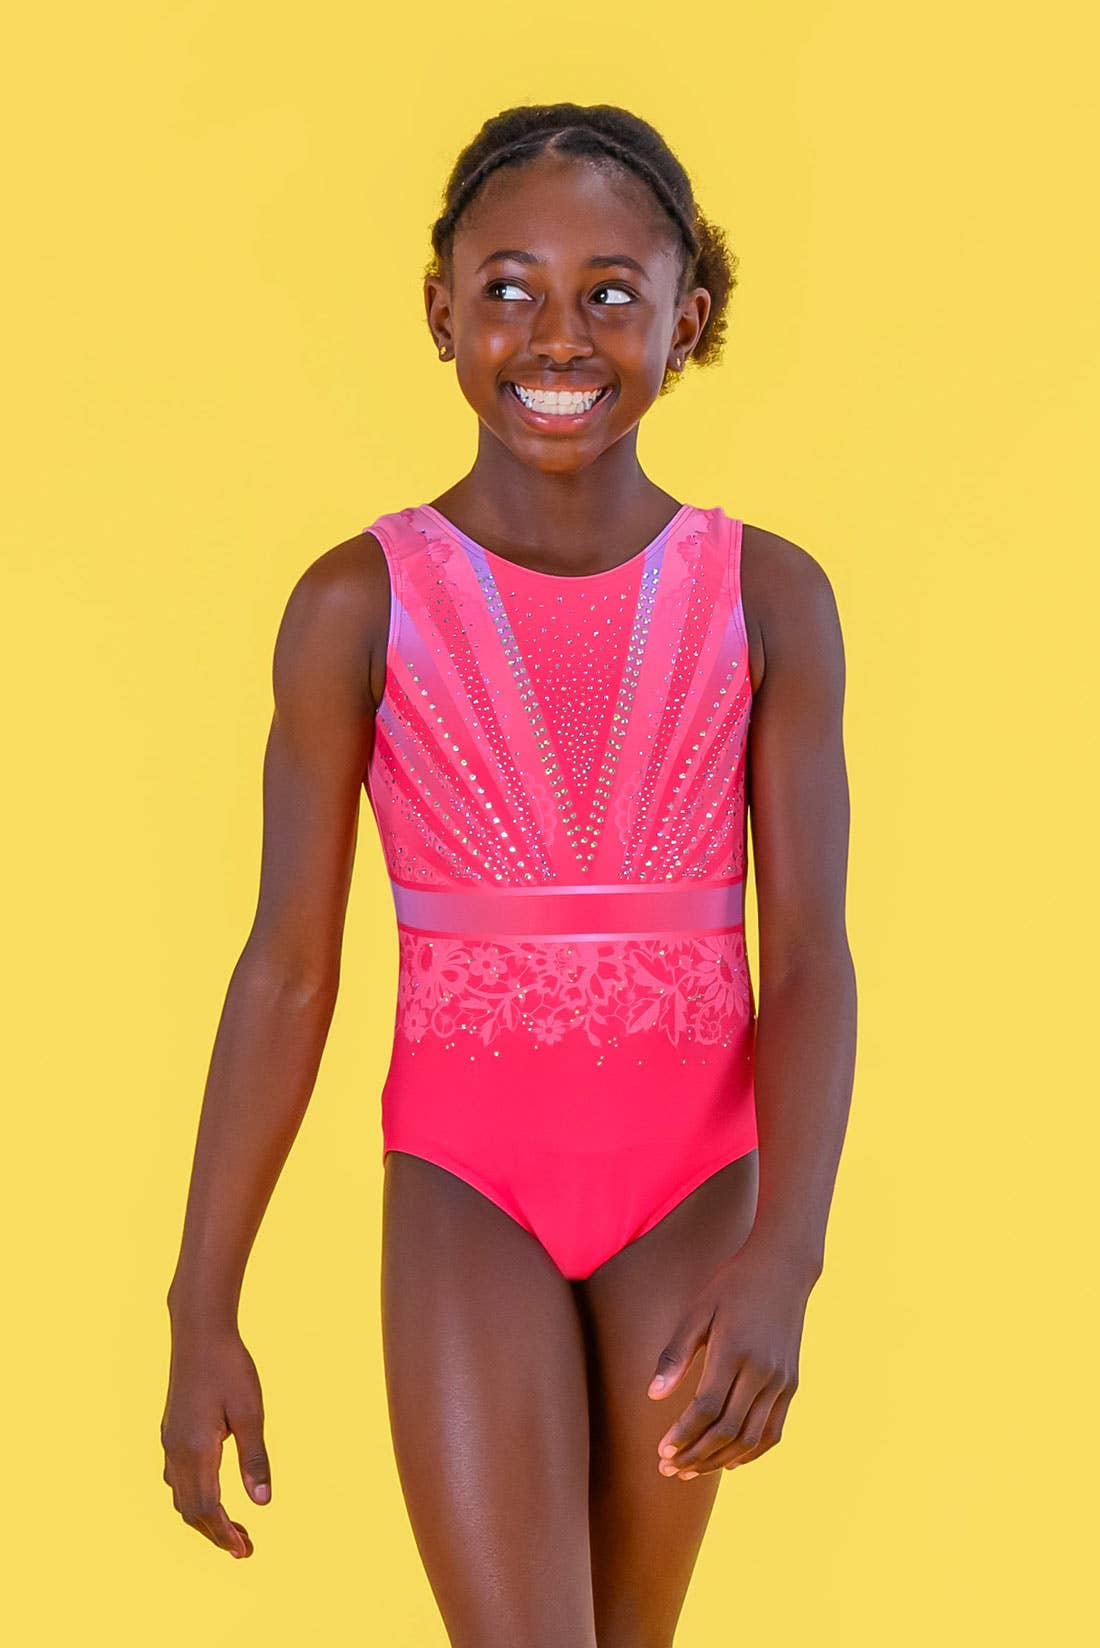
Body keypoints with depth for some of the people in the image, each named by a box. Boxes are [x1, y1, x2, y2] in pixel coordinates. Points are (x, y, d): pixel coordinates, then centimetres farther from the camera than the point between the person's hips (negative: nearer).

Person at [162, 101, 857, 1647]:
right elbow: (289, 970, -5)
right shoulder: (358, 604, -8)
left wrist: (784, 1250, -24)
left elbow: (812, 956, -9)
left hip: (689, 1182, 2)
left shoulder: (768, 599, -6)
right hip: (467, 1184, -1)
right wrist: (202, 1316, -4)